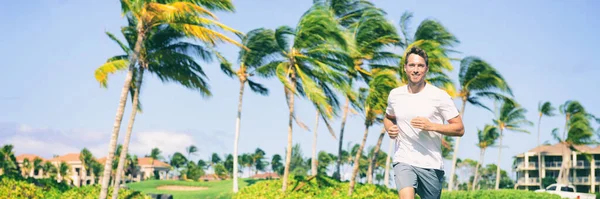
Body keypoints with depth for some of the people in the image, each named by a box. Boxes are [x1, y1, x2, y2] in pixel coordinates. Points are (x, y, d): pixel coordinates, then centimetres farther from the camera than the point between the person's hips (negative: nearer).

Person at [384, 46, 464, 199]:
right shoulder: (395, 95, 5)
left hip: (431, 165, 0)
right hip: (403, 161, 1)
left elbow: (459, 129, -4)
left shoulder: (440, 96, -5)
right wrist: (390, 129, 2)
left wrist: (431, 126, -19)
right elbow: (388, 117, 26)